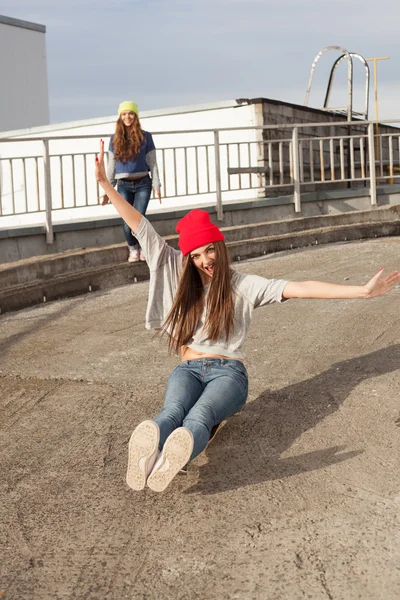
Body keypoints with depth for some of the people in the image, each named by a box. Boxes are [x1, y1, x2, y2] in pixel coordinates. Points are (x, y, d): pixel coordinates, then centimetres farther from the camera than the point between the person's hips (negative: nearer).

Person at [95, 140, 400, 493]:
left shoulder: (244, 286, 6)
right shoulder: (178, 275, 12)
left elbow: (299, 289, -3)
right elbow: (141, 228, 10)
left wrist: (363, 291, -12)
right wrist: (106, 185, 7)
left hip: (228, 371, -2)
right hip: (189, 369, 2)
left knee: (199, 417, -36)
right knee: (173, 411, -35)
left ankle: (170, 460, -69)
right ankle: (146, 455, -68)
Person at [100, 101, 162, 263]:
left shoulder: (145, 137, 2)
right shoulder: (115, 139, 7)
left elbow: (152, 163, 4)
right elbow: (111, 165, 10)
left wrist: (156, 185, -2)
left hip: (142, 184, -1)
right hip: (124, 185, 1)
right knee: (127, 221, -6)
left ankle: (143, 248, 13)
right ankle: (133, 249, 17)